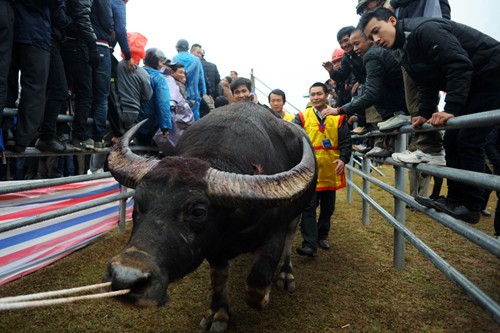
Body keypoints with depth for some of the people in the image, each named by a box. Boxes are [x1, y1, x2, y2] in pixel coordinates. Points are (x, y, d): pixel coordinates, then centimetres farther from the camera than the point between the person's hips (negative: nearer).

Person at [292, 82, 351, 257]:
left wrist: (343, 159, -14)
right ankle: (309, 244, 0)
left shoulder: (338, 117, 4)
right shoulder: (302, 117, 1)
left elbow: (346, 141, 1)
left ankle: (322, 236, 34)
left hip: (331, 171, 2)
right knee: (309, 207, -4)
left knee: (328, 207, 16)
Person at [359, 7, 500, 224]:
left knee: (469, 141, -12)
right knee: (452, 139, 6)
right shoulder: (406, 53, 8)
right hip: (471, 84, 10)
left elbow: (460, 65, -29)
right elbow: (427, 84, 13)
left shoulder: (424, 29, -23)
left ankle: (471, 205, -4)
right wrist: (425, 114, 2)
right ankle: (456, 198, 13)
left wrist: (451, 109, -32)